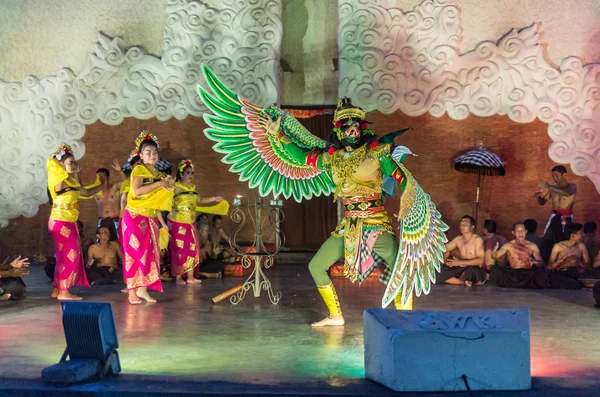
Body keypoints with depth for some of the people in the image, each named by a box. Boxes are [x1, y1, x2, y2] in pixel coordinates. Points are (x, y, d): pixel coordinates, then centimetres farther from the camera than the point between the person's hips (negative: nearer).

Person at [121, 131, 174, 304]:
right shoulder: (138, 170, -8)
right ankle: (132, 291, 0)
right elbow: (137, 191, -25)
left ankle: (142, 289, 9)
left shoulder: (158, 174, 11)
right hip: (135, 217, -7)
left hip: (150, 219, 7)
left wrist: (162, 221, 8)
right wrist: (159, 183, -21)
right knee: (134, 253, -4)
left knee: (149, 253, 5)